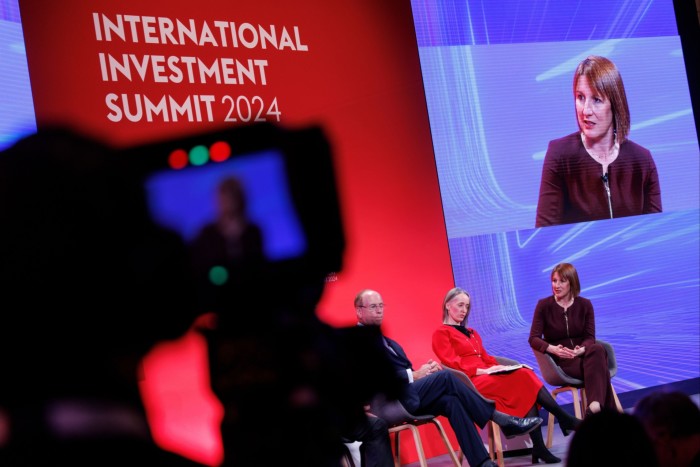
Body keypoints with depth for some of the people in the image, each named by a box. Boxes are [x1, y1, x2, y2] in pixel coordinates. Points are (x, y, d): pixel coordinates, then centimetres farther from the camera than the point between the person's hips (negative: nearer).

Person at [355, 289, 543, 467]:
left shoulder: (383, 340, 25)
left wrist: (423, 369, -4)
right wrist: (415, 375, -13)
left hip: (408, 396, 8)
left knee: (451, 402, -19)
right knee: (444, 377, -23)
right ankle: (501, 419, -19)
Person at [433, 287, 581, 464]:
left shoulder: (472, 333, 30)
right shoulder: (441, 333, 4)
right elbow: (452, 363, -9)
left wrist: (498, 367, -1)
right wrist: (482, 371, -20)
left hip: (488, 376, 7)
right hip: (470, 382, -7)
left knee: (525, 374, -25)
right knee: (522, 378, -28)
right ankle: (565, 419, -28)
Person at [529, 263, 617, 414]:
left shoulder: (585, 305, 7)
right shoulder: (544, 305, -1)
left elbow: (590, 337, -1)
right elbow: (533, 339, -7)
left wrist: (582, 349, -26)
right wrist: (553, 349, -29)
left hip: (582, 355, 3)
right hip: (560, 360, -3)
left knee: (598, 350, -37)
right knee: (598, 367, -34)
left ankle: (595, 406, -49)